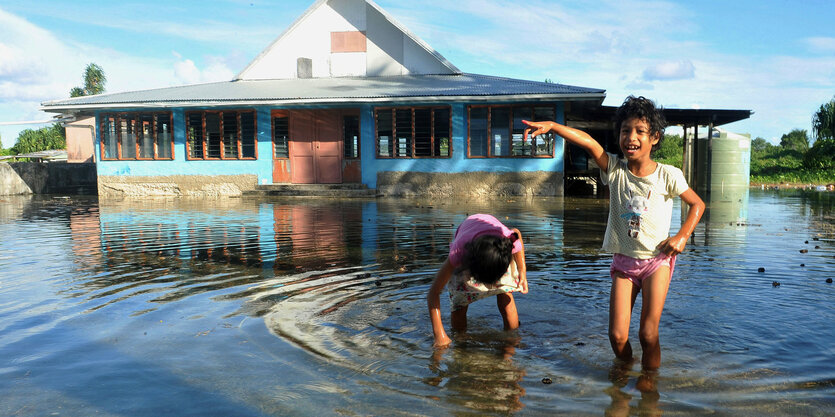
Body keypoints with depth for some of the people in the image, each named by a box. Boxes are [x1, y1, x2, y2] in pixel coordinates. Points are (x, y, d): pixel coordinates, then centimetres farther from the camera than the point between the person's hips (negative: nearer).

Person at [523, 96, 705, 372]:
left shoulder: (667, 176, -7)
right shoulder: (615, 169, -5)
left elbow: (697, 204, 7)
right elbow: (588, 142, -20)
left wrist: (682, 237, -6)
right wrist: (552, 126, -35)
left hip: (657, 261, -1)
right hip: (623, 261, 1)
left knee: (648, 333, -5)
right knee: (617, 335, -2)